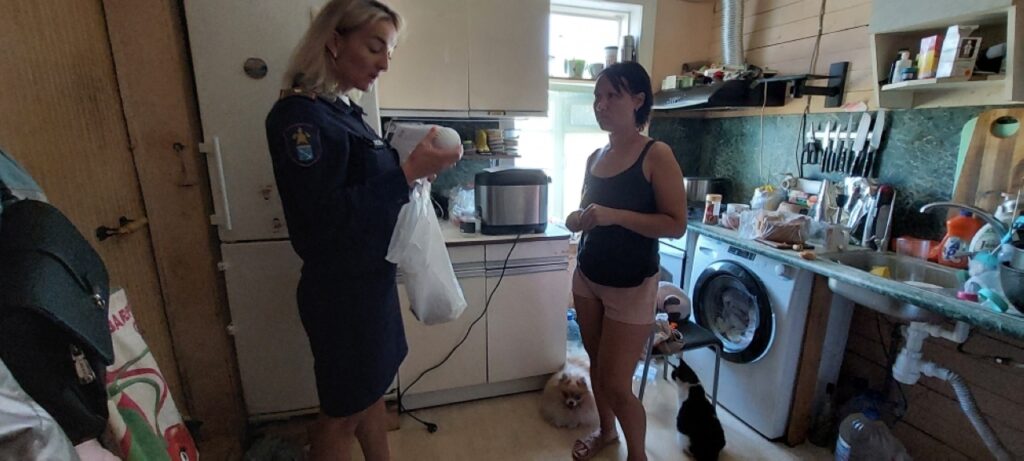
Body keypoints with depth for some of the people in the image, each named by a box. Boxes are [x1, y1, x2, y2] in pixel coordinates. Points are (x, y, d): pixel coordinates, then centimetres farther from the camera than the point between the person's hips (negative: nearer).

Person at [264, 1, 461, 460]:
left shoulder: (345, 110, 9)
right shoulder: (299, 116, -18)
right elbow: (327, 219, -25)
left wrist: (416, 165, 0)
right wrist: (409, 172, -27)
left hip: (370, 280, 9)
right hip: (340, 290, -8)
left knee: (370, 391, 23)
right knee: (342, 411, 12)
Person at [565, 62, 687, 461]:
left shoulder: (657, 155, -12)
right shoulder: (595, 157, 6)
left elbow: (676, 225, -16)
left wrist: (615, 215, -26)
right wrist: (576, 219, -7)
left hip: (632, 286, -6)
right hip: (587, 277, 6)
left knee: (616, 383, 2)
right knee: (596, 364, 20)